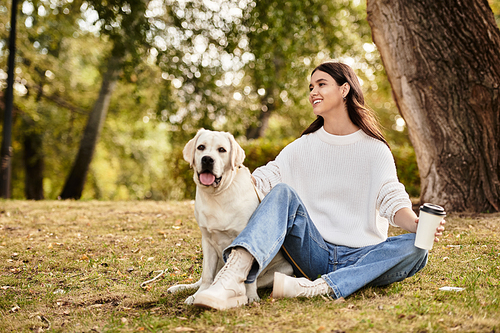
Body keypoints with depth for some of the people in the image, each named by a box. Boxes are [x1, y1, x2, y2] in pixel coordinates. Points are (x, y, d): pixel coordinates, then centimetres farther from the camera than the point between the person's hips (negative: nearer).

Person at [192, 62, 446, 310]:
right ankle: (232, 278, -46)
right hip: (314, 253, 1)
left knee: (416, 248, -28)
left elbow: (393, 201, -5)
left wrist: (416, 223, -27)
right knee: (283, 192, -22)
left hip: (361, 258, 0)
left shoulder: (375, 149, 6)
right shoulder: (302, 147, 13)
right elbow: (262, 179, 0)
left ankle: (320, 288, -43)